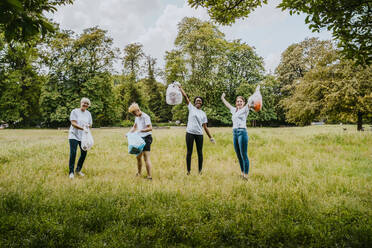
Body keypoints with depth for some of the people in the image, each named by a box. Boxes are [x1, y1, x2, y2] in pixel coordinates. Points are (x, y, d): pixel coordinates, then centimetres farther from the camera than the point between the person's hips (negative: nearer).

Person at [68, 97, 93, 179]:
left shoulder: (88, 113, 11)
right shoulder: (75, 111, -4)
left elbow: (90, 124, 14)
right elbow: (73, 123, -14)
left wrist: (88, 125, -11)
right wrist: (82, 128, -28)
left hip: (83, 136, 5)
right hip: (74, 135, -5)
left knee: (84, 153, 4)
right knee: (73, 153, -10)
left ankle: (78, 170, 22)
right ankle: (71, 172, 0)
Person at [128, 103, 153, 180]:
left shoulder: (145, 117, -15)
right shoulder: (137, 117, 12)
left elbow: (150, 128, -23)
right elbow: (134, 127, 22)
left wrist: (140, 130, -32)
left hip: (146, 138, -9)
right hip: (140, 139, 9)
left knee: (146, 158, -11)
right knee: (138, 157, 14)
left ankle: (149, 176, -8)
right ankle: (139, 173, 29)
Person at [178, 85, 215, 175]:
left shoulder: (203, 113, 13)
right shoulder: (191, 108, 7)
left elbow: (205, 127, 12)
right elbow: (185, 96, 1)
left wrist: (210, 137, 8)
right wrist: (180, 87, -2)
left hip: (199, 134, 2)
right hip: (190, 133, -2)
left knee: (200, 153, 5)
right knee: (189, 152, 2)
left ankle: (200, 171, 15)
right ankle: (188, 170, 11)